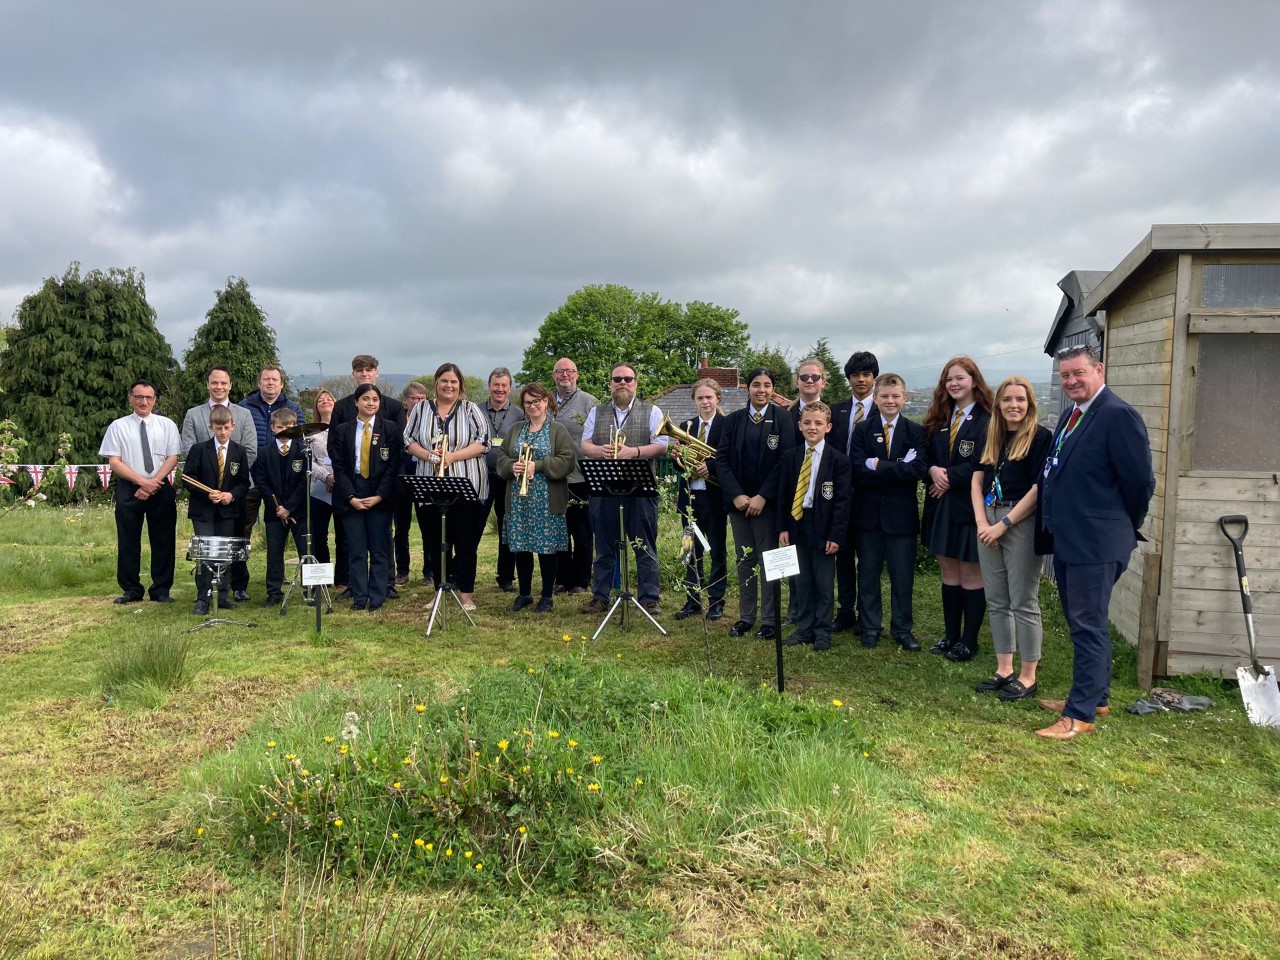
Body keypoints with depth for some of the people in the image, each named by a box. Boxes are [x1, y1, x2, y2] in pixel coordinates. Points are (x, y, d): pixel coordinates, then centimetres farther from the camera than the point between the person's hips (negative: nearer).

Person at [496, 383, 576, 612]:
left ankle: (547, 596, 14)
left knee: (547, 548, 0)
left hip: (547, 500, -4)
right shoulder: (514, 429, 14)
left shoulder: (558, 430, 0)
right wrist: (512, 466, -11)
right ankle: (524, 594, 22)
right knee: (520, 547, 7)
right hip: (518, 499, 4)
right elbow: (501, 457, 11)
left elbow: (567, 461, -10)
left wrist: (537, 466, -18)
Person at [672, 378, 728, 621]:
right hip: (690, 495, 5)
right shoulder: (685, 427, 9)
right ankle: (692, 600, 19)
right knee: (691, 550, 10)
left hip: (714, 495, -4)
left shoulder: (727, 425, -5)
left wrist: (710, 466, -24)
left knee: (718, 551, 6)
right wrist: (676, 456, -10)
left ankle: (716, 601, 14)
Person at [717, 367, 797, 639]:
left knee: (768, 560, 2)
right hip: (737, 501, 3)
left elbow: (785, 460, -9)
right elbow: (722, 459, 3)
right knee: (744, 560, 10)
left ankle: (769, 620, 12)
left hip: (767, 501, -3)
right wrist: (736, 495, -10)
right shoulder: (733, 420, 6)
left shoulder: (782, 418, -3)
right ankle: (745, 617, 20)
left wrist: (762, 497, -14)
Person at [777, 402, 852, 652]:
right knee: (802, 582, 12)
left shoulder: (839, 460, -6)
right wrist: (783, 527, 1)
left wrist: (836, 535, -13)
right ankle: (804, 629, 23)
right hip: (797, 525, 4)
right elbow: (783, 494, 8)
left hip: (823, 530, -4)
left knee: (824, 583, 5)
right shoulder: (791, 457, 6)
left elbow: (843, 500, -8)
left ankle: (823, 632, 17)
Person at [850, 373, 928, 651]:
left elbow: (919, 470, -15)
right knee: (868, 573, 10)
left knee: (903, 575, 8)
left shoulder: (916, 432, 1)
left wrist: (879, 466, -16)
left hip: (901, 513, -1)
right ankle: (870, 627, 24)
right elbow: (858, 472, -11)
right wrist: (897, 470, -16)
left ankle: (902, 628, 23)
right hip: (868, 513, 1)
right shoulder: (862, 430, 2)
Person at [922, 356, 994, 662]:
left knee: (971, 575, 5)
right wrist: (933, 471, -11)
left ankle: (969, 641, 15)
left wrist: (948, 477, -14)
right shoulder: (938, 418, 10)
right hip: (941, 506, 6)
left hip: (970, 507, -6)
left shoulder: (987, 420, -11)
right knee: (948, 573, 13)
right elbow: (926, 455, 9)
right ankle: (950, 635, 23)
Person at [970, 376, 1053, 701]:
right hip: (988, 523, 6)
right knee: (996, 602, 11)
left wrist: (1004, 524, -14)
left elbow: (1039, 488, -13)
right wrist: (981, 521, -4)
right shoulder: (992, 438, 12)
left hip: (1022, 524, -6)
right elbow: (977, 481, 10)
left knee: (1023, 602, 0)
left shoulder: (1041, 437, -6)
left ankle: (1027, 676, 10)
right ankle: (1003, 670, 21)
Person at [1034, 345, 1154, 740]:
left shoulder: (1118, 416, -15)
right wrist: (1057, 526, 14)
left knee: (1088, 627, -1)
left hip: (1096, 544, -9)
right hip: (1067, 540, 9)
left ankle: (1081, 714, 7)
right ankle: (1096, 696, 33)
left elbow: (1140, 481, -15)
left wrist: (1125, 528, -2)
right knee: (1082, 624, 19)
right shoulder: (1070, 415, 13)